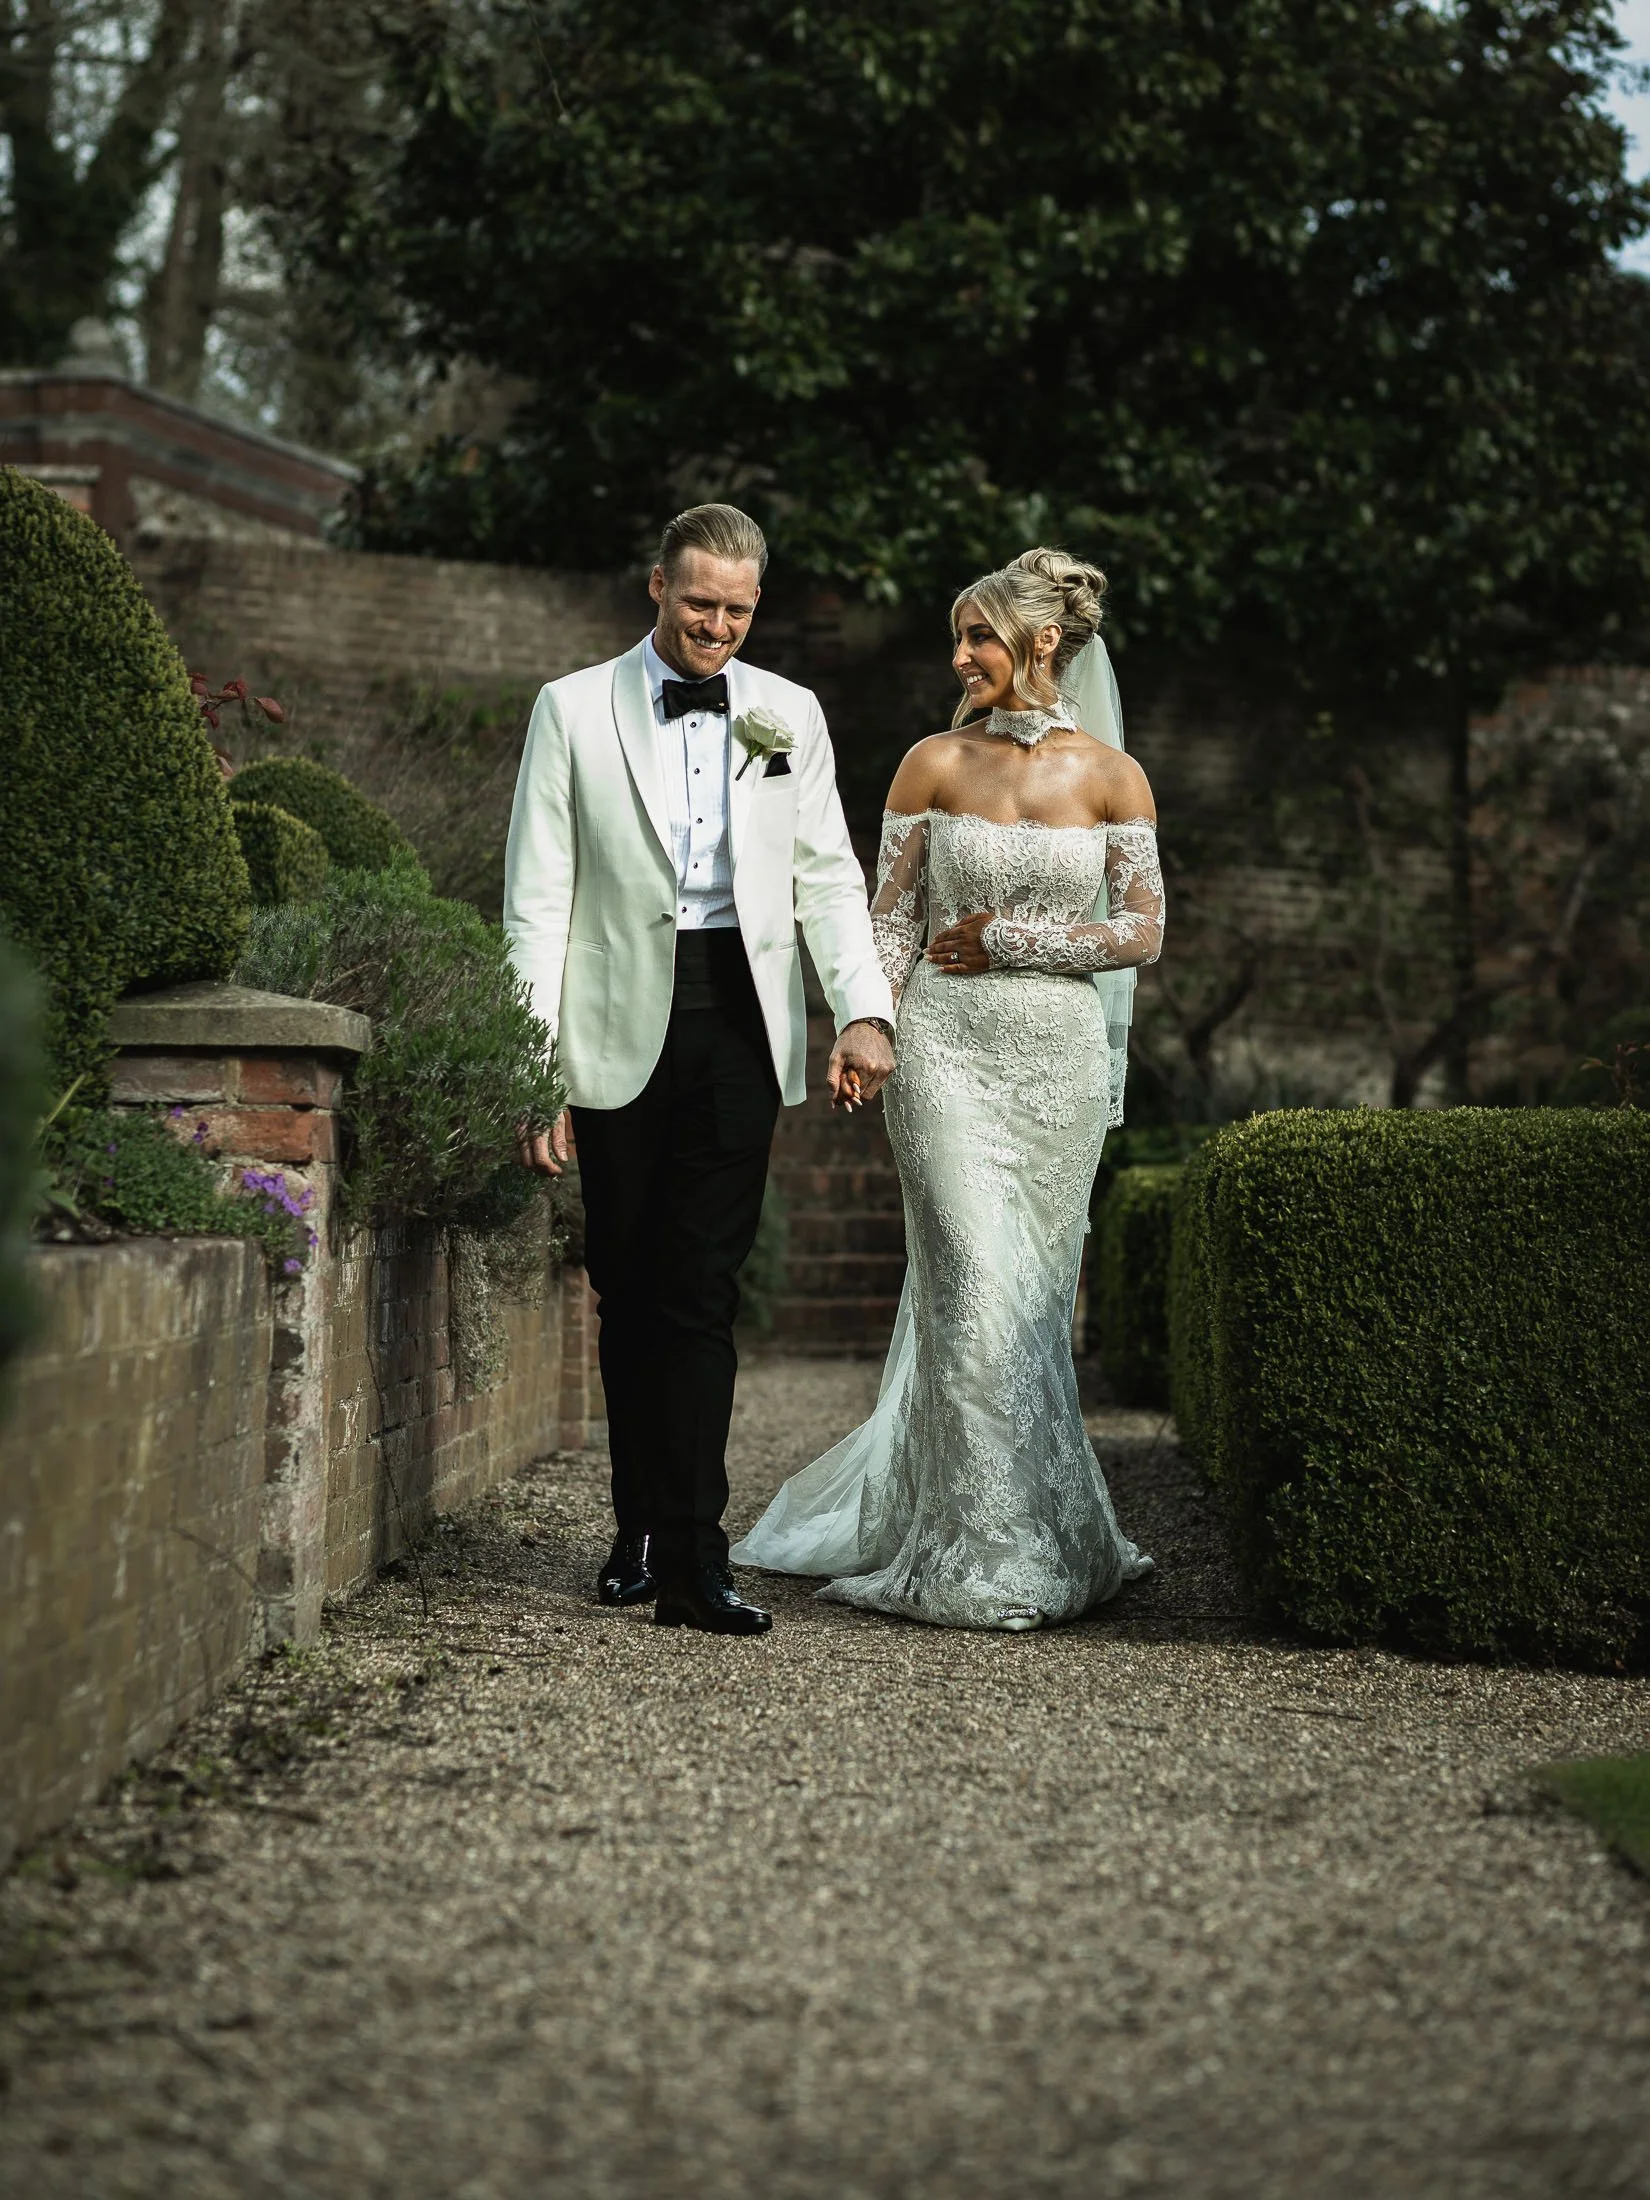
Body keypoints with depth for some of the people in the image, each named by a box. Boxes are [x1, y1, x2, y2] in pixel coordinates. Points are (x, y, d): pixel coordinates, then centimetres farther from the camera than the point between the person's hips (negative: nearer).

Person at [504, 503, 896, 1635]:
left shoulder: (789, 715, 11)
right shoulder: (575, 709, 5)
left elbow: (829, 876, 9)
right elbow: (538, 900, 2)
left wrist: (866, 1011, -7)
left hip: (740, 1021, 0)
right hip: (620, 1024, 0)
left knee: (700, 1292, -6)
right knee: (629, 1290, 7)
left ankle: (689, 1558, -9)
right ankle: (645, 1529, 21)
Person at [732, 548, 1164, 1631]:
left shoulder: (1113, 775, 4)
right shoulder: (934, 764, 4)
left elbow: (1141, 932, 3)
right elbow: (891, 920, 4)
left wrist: (1010, 940, -5)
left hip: (1062, 1054, 2)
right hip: (947, 1046, -2)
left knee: (1039, 1292, 5)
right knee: (976, 1288, -10)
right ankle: (992, 1563, -3)